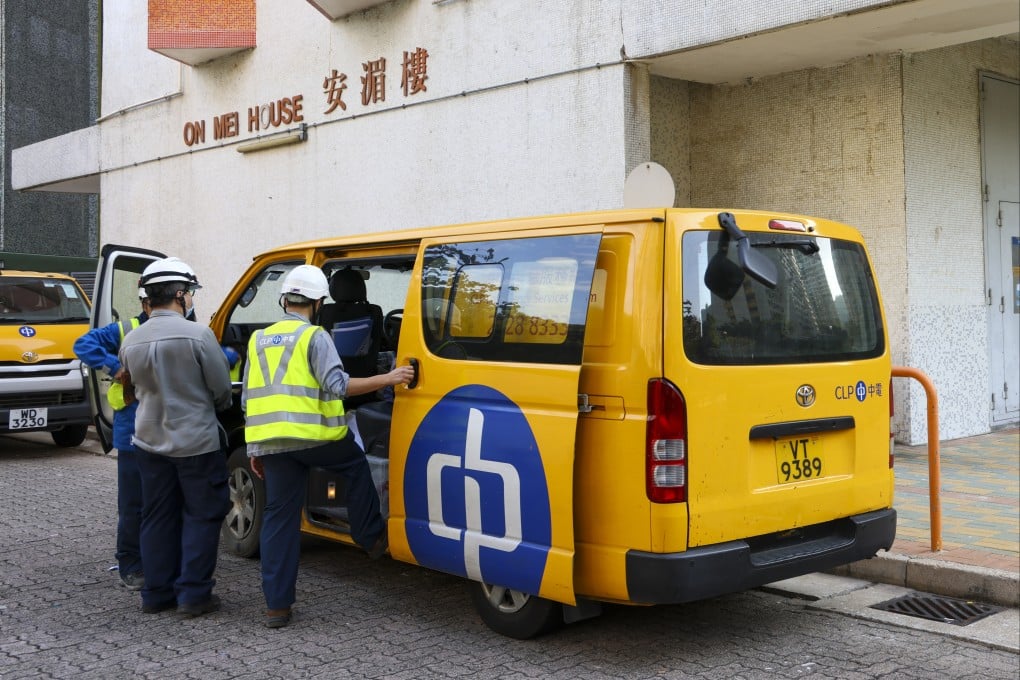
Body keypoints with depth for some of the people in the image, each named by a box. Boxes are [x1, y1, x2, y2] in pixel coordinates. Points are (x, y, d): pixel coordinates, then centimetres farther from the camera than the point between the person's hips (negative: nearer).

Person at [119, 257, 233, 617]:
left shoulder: (131, 341, -1)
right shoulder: (197, 335, -17)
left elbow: (138, 388, 11)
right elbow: (222, 390, -8)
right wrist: (214, 408, 14)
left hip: (150, 440, 5)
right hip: (197, 441, -5)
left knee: (158, 517, 14)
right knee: (201, 516, 6)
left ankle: (157, 593, 19)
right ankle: (193, 594, 6)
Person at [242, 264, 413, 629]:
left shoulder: (259, 339, 17)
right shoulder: (314, 337, -2)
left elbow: (248, 400, 19)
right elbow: (337, 385, -15)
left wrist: (254, 451, 24)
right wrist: (386, 379, -12)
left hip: (270, 443, 5)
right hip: (313, 435, -5)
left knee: (279, 517, 8)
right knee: (357, 466, 24)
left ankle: (277, 605, 10)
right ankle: (371, 538, 28)